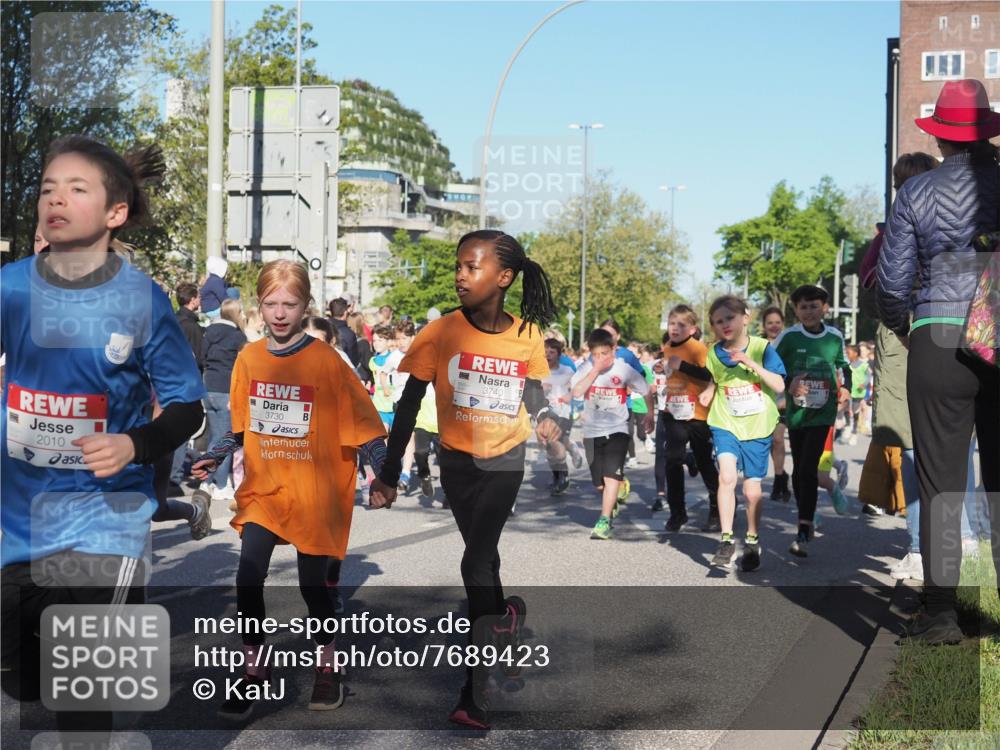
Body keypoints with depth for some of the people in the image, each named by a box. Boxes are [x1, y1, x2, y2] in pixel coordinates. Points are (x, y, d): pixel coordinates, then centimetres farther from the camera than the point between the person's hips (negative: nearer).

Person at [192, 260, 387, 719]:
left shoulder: (325, 361, -10)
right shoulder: (249, 358, 3)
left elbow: (360, 421, -8)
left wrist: (384, 472, -15)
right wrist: (214, 457, 4)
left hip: (315, 492, -3)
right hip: (263, 488, 3)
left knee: (313, 584, 7)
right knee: (248, 580, -7)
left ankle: (327, 665, 32)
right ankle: (255, 669, 13)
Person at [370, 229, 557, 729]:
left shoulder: (527, 336, -9)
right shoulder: (441, 333, -14)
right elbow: (408, 405, -9)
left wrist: (541, 416, -7)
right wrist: (389, 473, -9)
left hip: (504, 463, -1)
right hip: (457, 463, 1)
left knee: (476, 563, -10)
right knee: (483, 557, 14)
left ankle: (476, 692, -1)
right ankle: (505, 620, 40)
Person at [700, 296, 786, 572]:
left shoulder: (762, 348, -10)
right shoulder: (714, 353, -2)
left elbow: (779, 386, -17)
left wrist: (751, 363, -26)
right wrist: (709, 391, -4)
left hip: (757, 428, -1)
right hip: (726, 424, 1)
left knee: (752, 490, 7)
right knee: (727, 476, -22)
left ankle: (752, 541, 29)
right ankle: (727, 539, -12)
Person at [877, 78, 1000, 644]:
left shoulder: (917, 193, -1)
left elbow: (893, 280, 1)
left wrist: (901, 328, 19)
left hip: (939, 343, -1)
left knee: (941, 483, 4)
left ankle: (942, 613, 5)